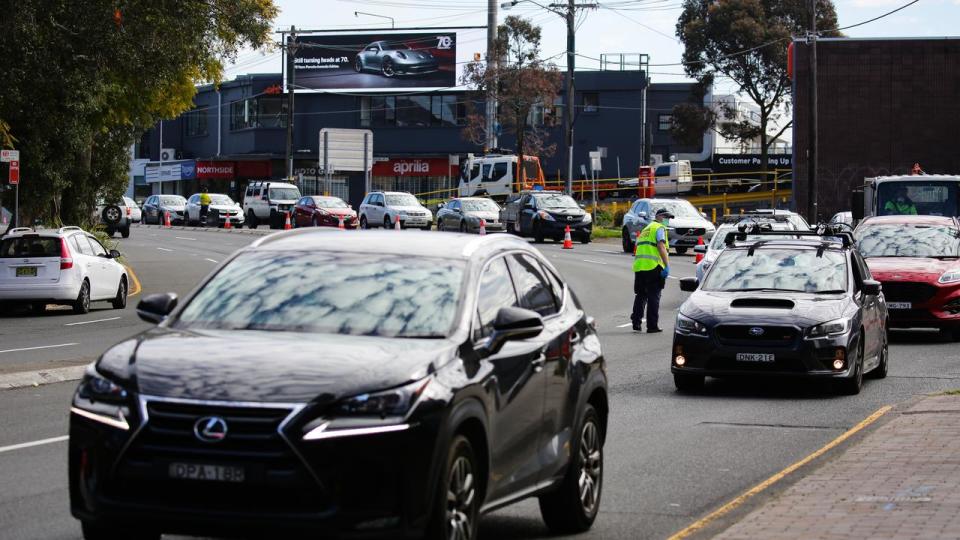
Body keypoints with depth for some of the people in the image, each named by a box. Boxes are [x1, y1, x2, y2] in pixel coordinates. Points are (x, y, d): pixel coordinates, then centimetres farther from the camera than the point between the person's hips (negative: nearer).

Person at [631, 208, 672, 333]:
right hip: (653, 266, -7)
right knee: (653, 296, -2)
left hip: (639, 266, 7)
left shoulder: (645, 229, 26)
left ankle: (636, 322, 12)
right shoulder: (659, 228, 1)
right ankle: (652, 326, -2)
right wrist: (667, 265, -19)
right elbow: (661, 246, -13)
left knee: (640, 295, 16)